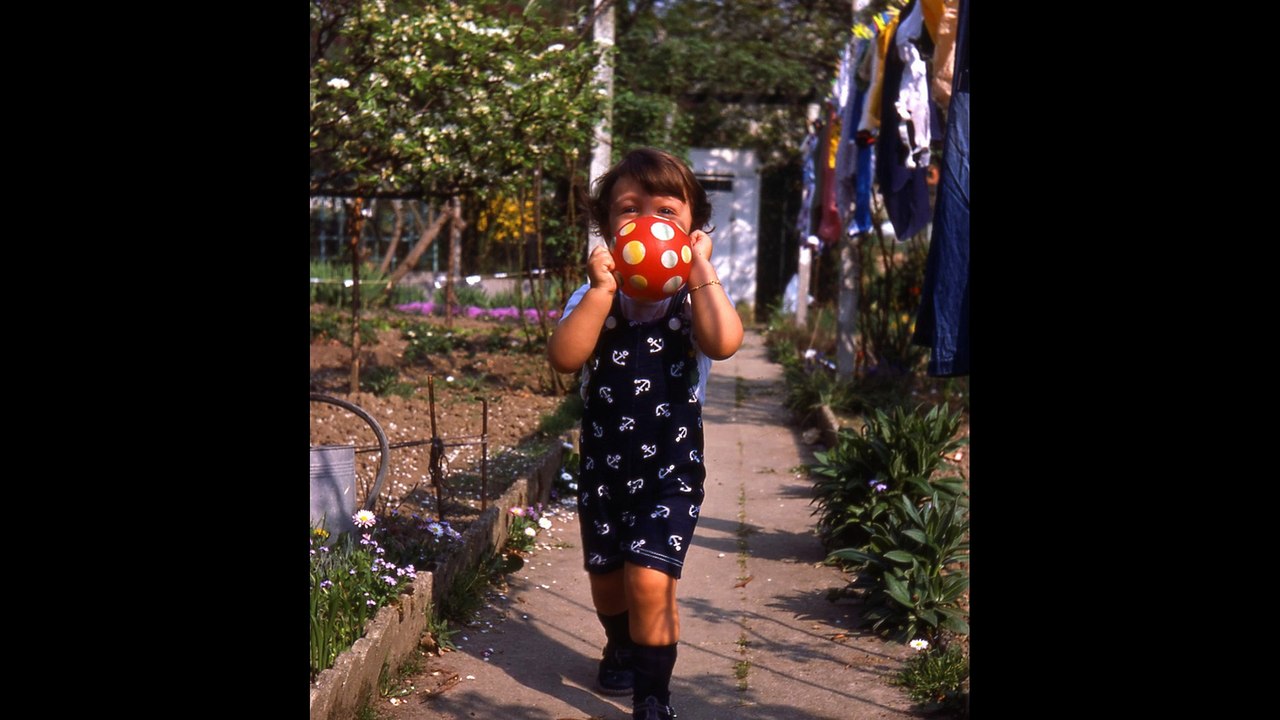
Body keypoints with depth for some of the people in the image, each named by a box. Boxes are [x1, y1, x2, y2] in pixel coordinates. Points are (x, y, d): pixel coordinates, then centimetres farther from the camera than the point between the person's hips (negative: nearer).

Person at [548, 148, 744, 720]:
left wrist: (702, 270, -22)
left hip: (671, 465, -3)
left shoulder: (694, 297, -8)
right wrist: (604, 288, -23)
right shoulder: (594, 298, -2)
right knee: (606, 575, 20)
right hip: (603, 462, 4)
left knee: (649, 581, -16)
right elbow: (564, 357, -21)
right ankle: (621, 650, 52)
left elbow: (724, 343, -31)